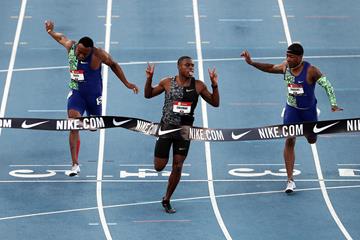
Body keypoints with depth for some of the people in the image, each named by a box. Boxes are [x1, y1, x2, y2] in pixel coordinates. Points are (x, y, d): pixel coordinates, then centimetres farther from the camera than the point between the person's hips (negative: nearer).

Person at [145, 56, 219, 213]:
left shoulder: (198, 86, -2)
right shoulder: (168, 83, -4)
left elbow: (215, 103, 1)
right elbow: (148, 95, 7)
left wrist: (214, 85, -14)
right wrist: (149, 79, -10)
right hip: (167, 127, -1)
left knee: (177, 167, 1)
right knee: (159, 167, -1)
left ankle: (167, 200, 17)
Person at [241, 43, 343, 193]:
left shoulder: (311, 71, -25)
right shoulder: (285, 67, -11)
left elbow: (327, 85, -21)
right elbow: (270, 68, 7)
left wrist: (333, 104, -30)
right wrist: (251, 63, 0)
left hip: (308, 110, -2)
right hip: (291, 109, 2)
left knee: (312, 140, 17)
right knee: (289, 141, -10)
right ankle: (290, 180, -8)